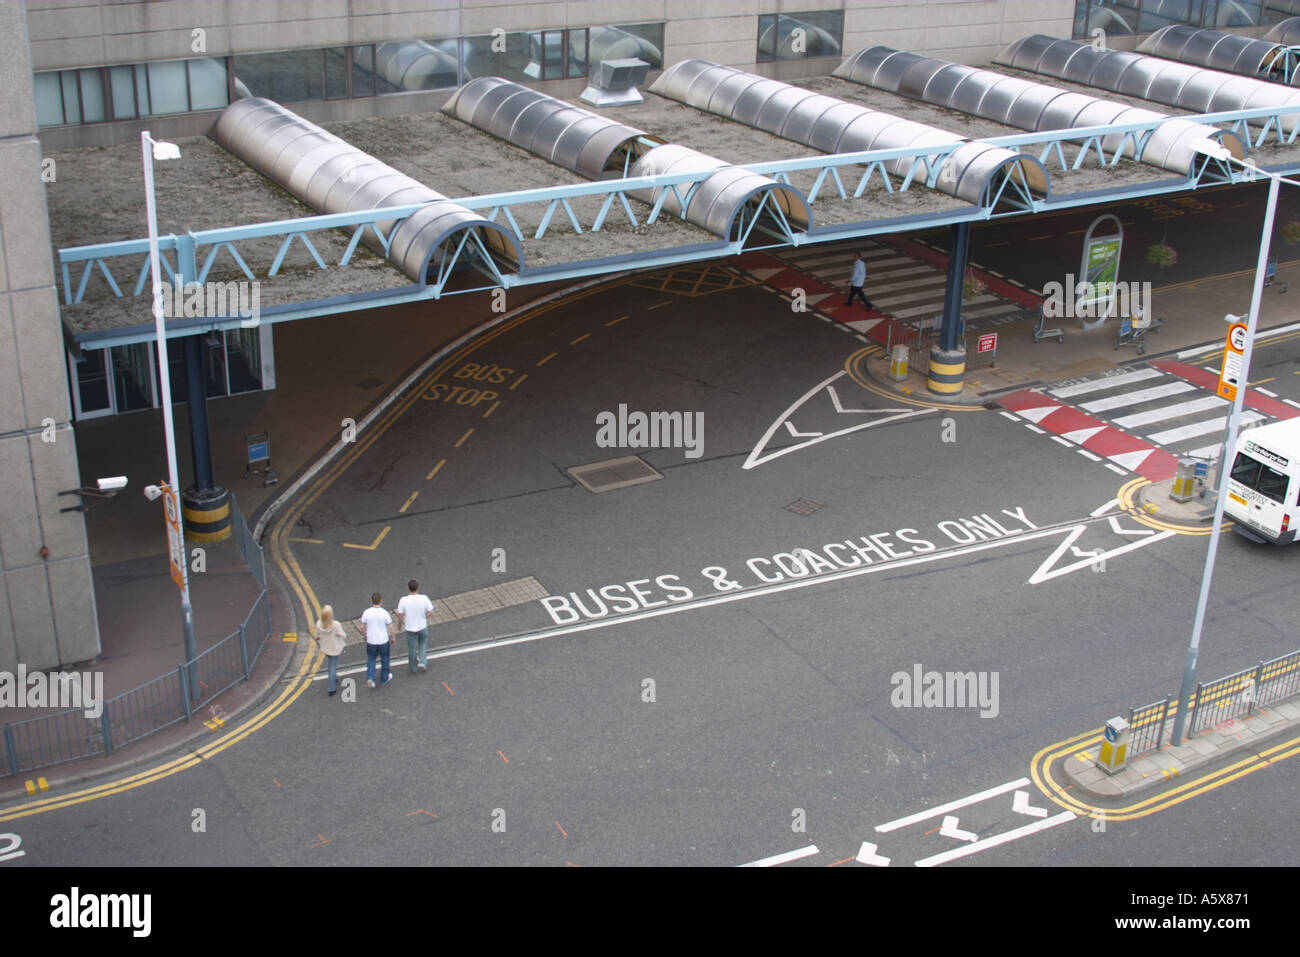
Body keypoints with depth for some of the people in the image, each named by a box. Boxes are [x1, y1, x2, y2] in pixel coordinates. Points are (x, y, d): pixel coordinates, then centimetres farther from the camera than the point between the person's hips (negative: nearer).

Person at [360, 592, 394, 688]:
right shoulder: (385, 613, -19)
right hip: (383, 640, -1)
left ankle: (370, 678, 3)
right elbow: (390, 627, -10)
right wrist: (392, 637, 7)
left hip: (371, 641, 1)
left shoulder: (366, 612, -13)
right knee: (384, 659, 19)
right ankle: (384, 678, 31)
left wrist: (365, 636, 17)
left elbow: (363, 626, -2)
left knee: (371, 659, 18)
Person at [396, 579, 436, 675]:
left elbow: (400, 615, -14)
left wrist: (400, 624, 6)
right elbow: (430, 612, -12)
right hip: (423, 627, 0)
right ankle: (422, 662, 18)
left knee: (412, 649, 19)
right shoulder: (424, 598, -21)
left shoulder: (403, 601, -23)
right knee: (422, 644, 29)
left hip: (410, 628, 0)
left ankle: (413, 668, 36)